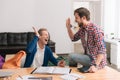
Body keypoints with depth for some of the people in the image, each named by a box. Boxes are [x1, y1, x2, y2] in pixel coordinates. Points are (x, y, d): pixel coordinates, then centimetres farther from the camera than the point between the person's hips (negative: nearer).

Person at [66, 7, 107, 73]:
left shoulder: (95, 30, -23)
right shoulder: (82, 29, 3)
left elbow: (102, 50, -27)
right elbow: (73, 38, 20)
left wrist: (95, 66, -36)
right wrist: (68, 27, 4)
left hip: (97, 61, -8)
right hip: (89, 57, 8)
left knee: (72, 56, -15)